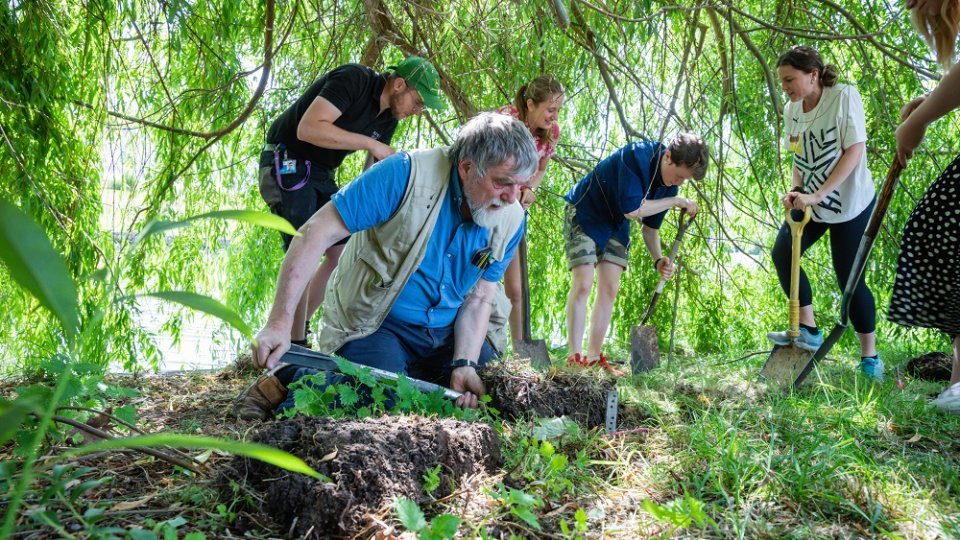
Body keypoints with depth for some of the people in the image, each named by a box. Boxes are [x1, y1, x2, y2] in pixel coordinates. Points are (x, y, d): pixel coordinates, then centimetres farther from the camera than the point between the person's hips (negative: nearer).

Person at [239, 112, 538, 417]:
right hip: (374, 326, -6)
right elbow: (317, 233, -26)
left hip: (447, 332, 6)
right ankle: (293, 378, -1)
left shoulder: (511, 220, -7)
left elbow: (478, 300, 0)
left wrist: (465, 365, -17)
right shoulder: (407, 175, -25)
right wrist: (280, 322, -31)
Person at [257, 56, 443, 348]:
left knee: (343, 252, 6)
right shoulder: (354, 80, -21)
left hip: (321, 173, 9)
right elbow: (308, 128, -31)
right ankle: (294, 344, -7)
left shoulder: (388, 118, 5)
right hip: (287, 165, -9)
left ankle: (296, 329, 15)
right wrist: (370, 143, -27)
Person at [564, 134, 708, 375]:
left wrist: (659, 260, -14)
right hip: (584, 214, -7)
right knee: (583, 285, -15)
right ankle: (575, 357, -12)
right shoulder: (637, 156, -30)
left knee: (610, 289, 1)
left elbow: (650, 226, 2)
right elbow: (632, 209, -36)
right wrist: (676, 201, -28)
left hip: (616, 225, 7)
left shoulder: (670, 184, -7)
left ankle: (593, 358, 6)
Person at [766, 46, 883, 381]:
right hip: (812, 202, 6)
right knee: (782, 253, -7)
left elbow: (854, 151, -22)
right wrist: (797, 191, -8)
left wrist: (817, 195, -28)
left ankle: (870, 357, 9)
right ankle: (808, 331, 4)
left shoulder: (844, 97, -18)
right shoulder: (791, 111, 0)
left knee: (849, 278, -6)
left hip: (850, 203, -6)